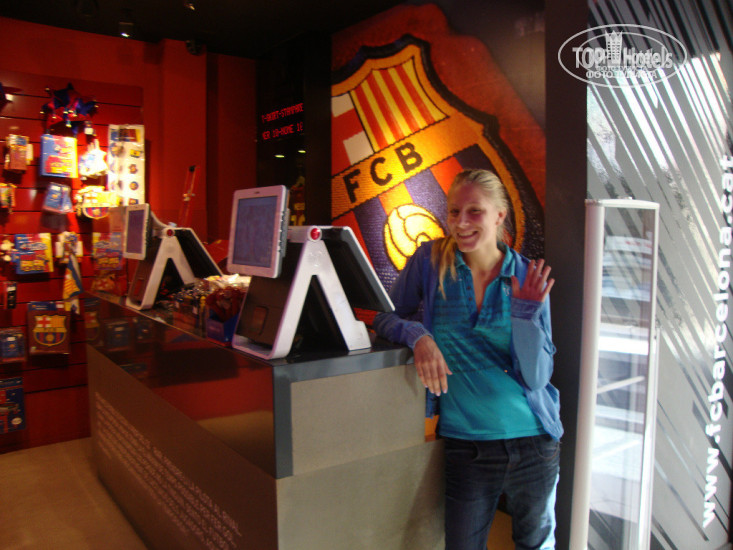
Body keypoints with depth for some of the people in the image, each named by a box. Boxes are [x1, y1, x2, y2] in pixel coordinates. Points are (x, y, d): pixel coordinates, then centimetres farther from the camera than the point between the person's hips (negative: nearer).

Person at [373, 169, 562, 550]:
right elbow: (385, 316, -2)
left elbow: (536, 376, -7)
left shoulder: (528, 278, -5)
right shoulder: (430, 261, -7)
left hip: (534, 442, 2)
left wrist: (525, 313, -21)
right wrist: (418, 336, -22)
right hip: (466, 444, -1)